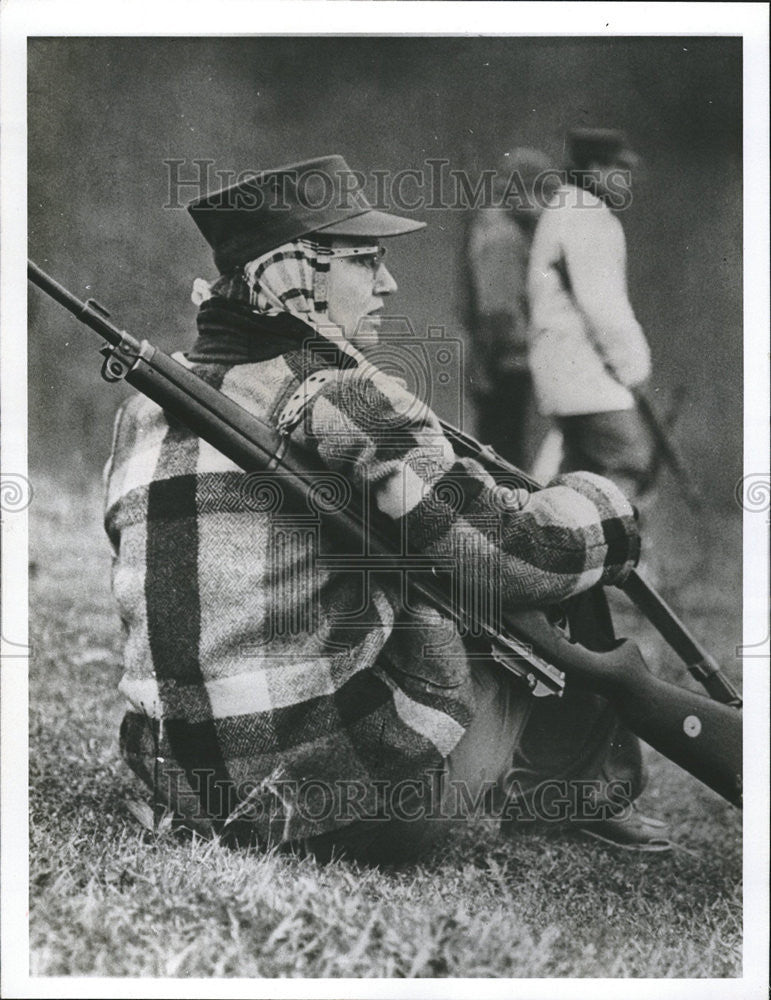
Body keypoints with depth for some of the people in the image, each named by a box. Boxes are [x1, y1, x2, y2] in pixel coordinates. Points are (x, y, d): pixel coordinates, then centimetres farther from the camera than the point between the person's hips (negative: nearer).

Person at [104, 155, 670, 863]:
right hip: (349, 800, -7)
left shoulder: (143, 411, 7)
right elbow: (533, 555, -14)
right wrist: (601, 500, 7)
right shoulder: (341, 399, -16)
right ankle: (597, 795, 45)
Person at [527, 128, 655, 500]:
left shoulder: (562, 213, 23)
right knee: (632, 459, -14)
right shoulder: (585, 217, -12)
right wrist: (631, 363, -14)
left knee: (580, 469, 10)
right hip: (583, 368, -11)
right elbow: (599, 301, -19)